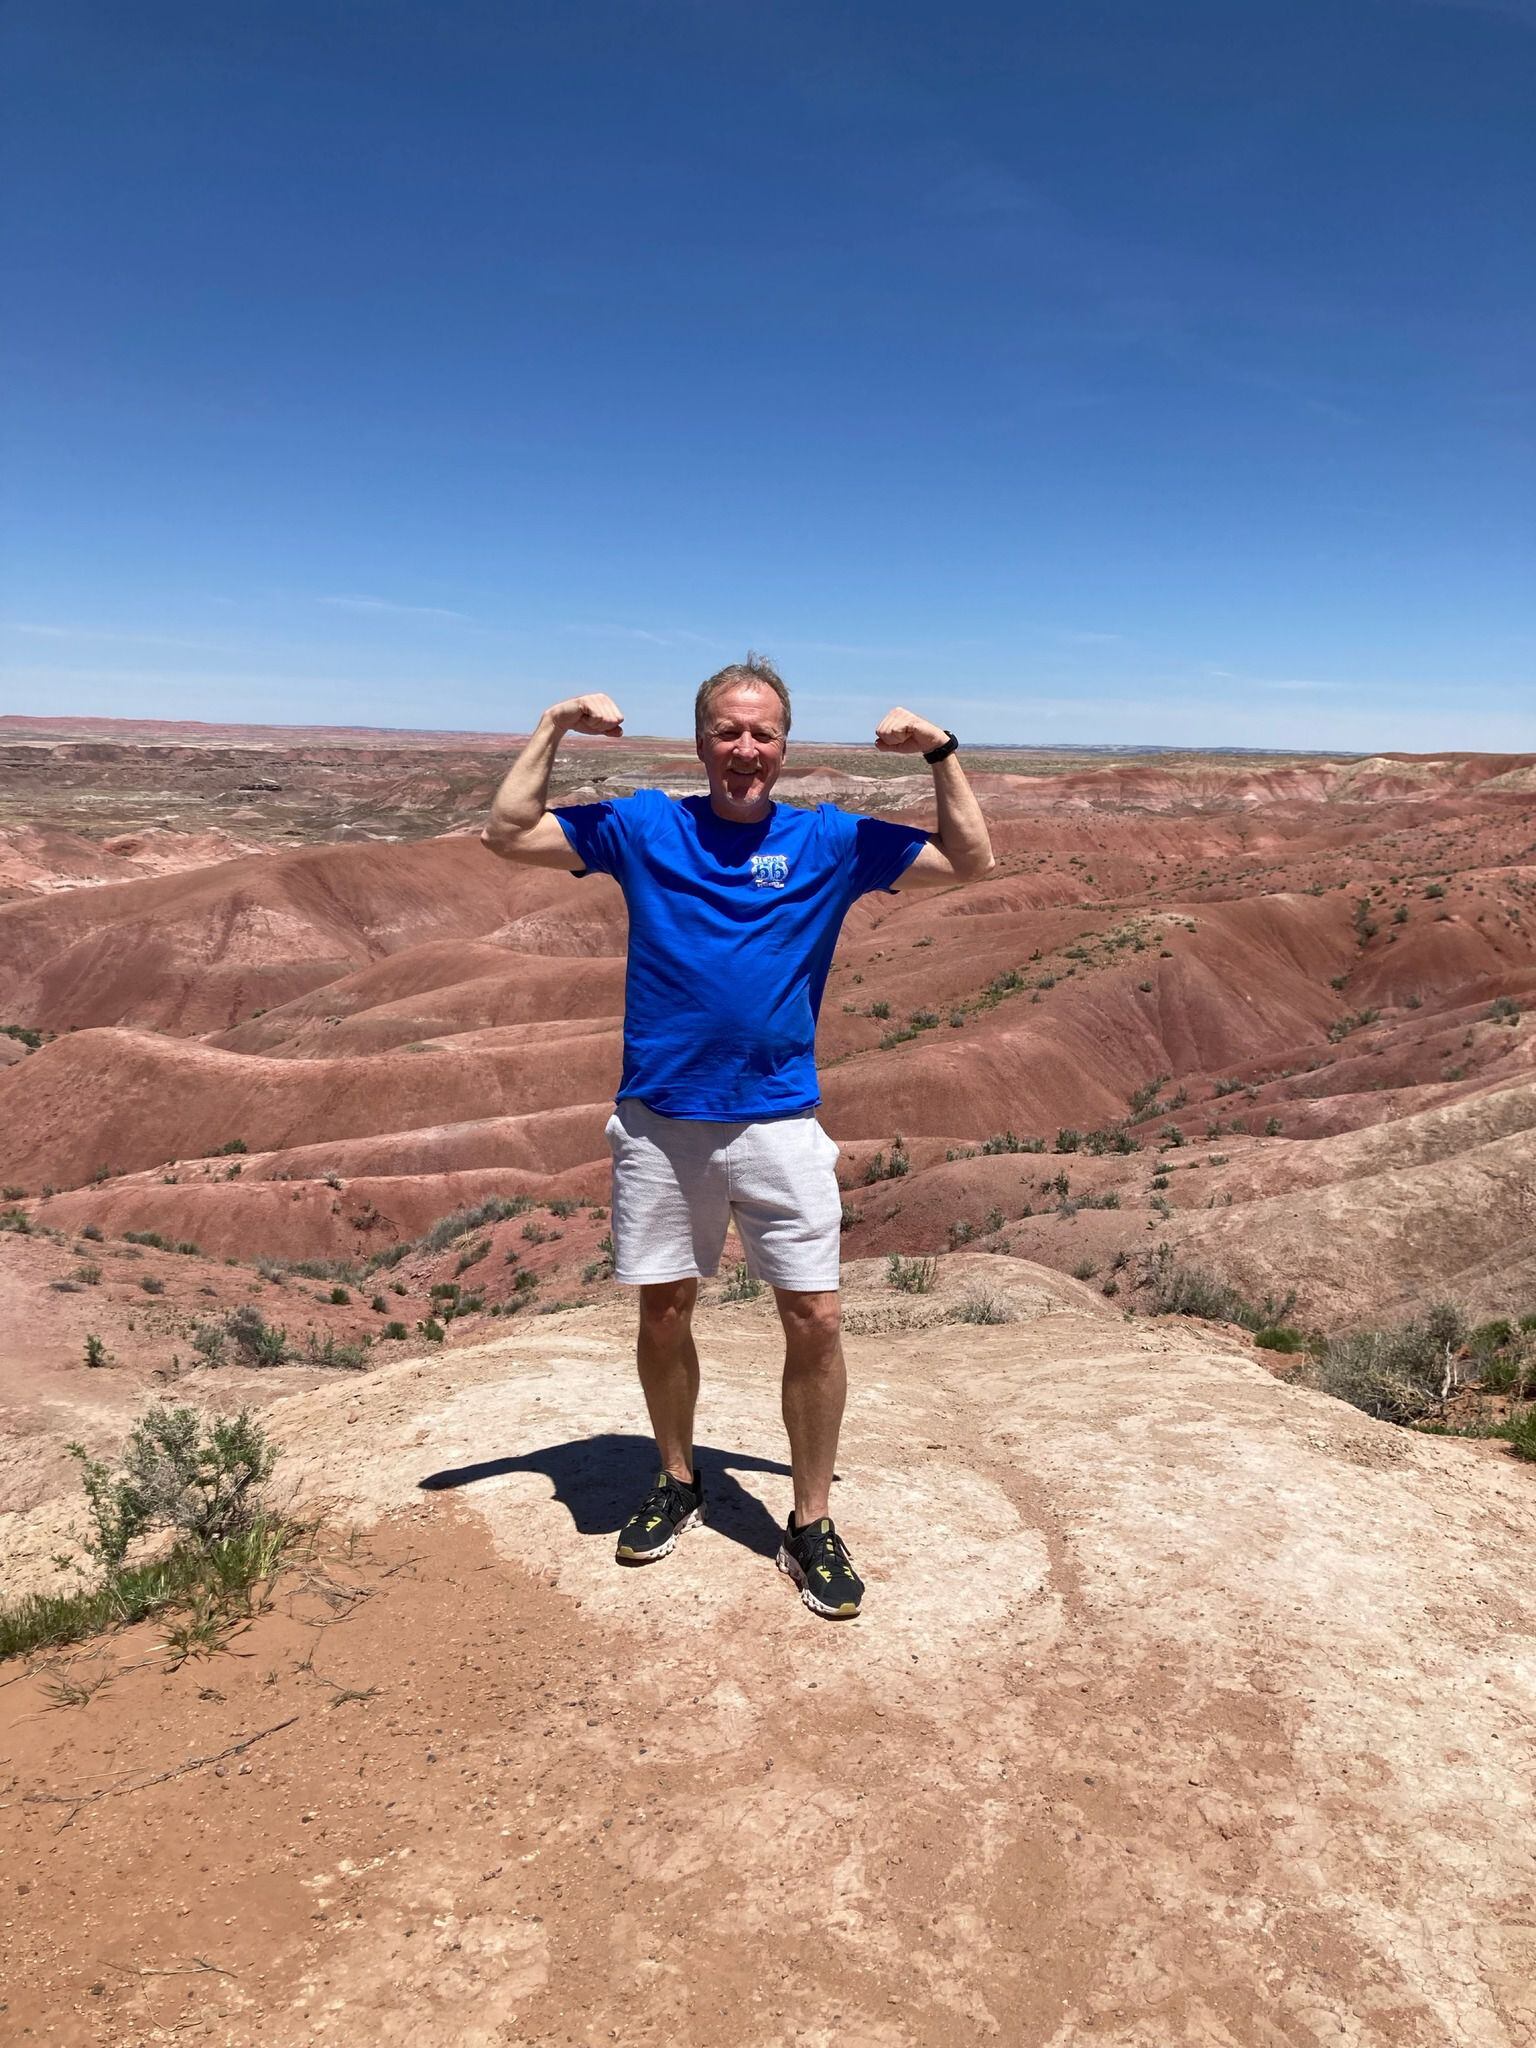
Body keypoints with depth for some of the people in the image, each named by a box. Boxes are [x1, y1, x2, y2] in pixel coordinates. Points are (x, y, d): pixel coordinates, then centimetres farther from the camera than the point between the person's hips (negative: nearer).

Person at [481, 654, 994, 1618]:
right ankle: (678, 1483, 35)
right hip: (660, 1120, 1)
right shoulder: (644, 826, 4)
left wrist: (940, 751, -4)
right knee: (664, 1311, 12)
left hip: (780, 1123, 0)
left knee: (816, 1320, -1)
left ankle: (812, 1524, 17)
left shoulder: (829, 840, 4)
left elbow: (971, 859, 5)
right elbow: (507, 834, 3)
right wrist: (555, 728, -2)